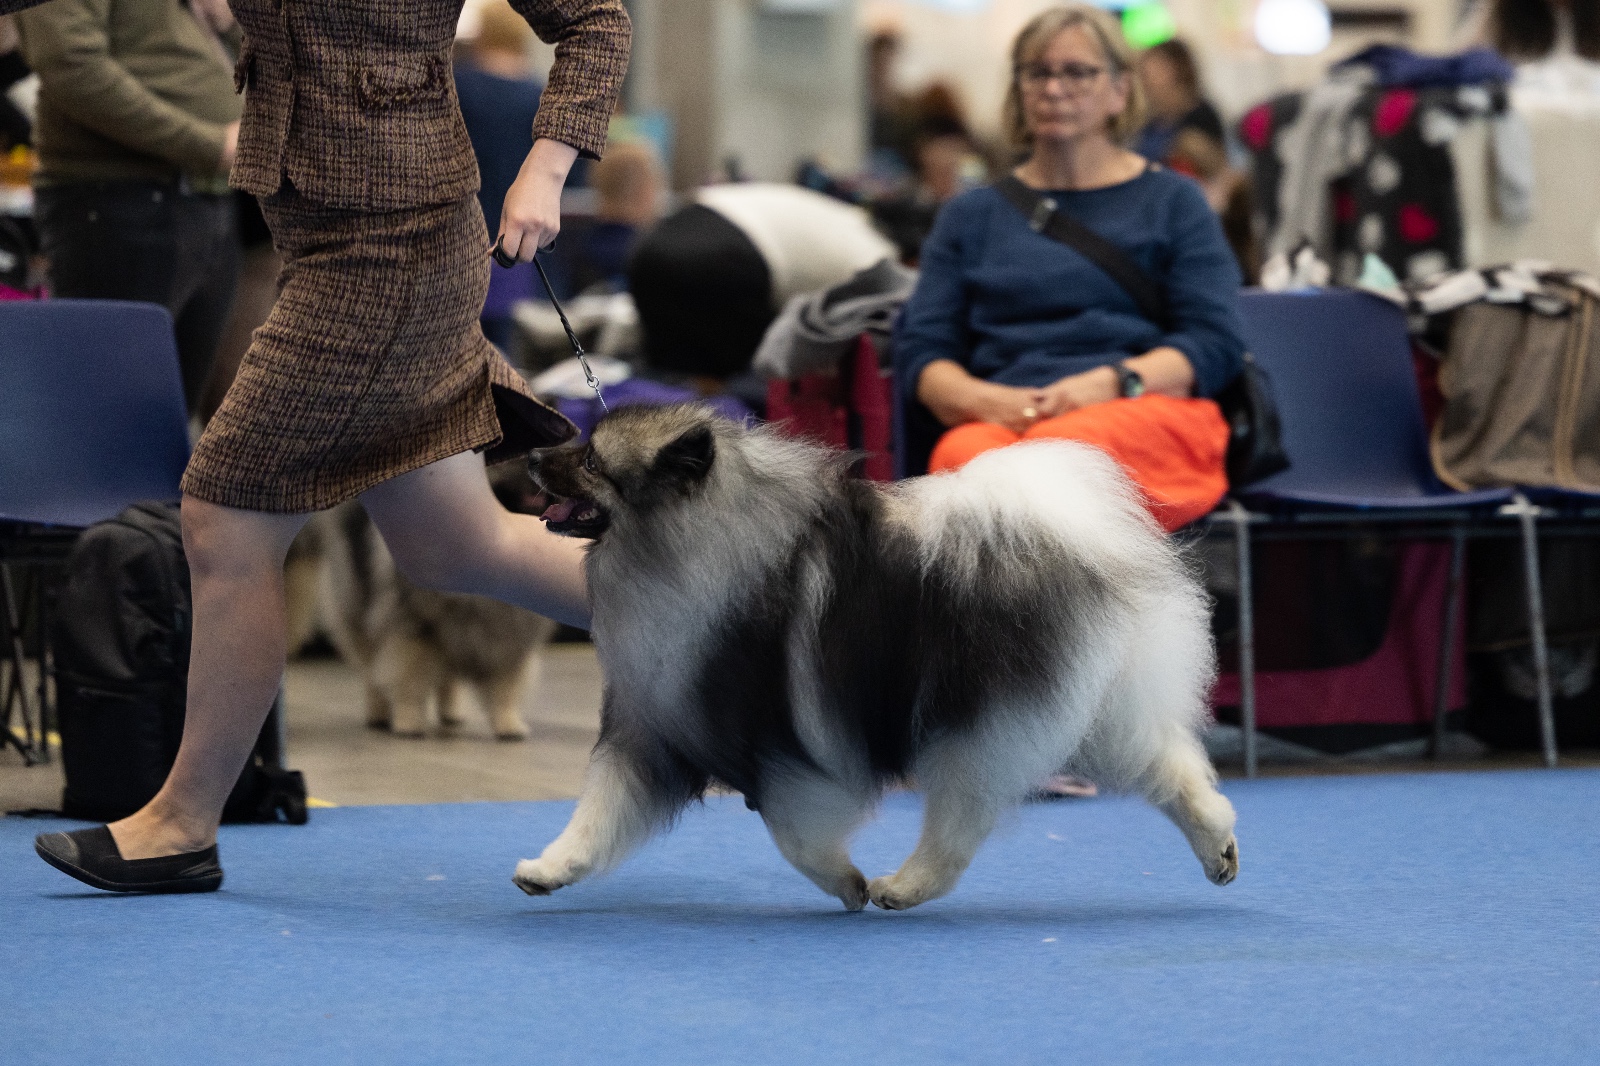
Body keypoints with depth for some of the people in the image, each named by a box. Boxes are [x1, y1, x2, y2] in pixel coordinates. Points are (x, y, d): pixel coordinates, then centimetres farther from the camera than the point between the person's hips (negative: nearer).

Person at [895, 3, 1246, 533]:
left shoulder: (1172, 201, 21)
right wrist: (983, 399, -7)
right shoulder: (971, 214, 27)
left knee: (1059, 451, -40)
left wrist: (1108, 384, -11)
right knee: (963, 456, -39)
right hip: (1001, 420, 1)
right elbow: (920, 350, 17)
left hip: (1147, 412, -1)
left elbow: (1216, 342, 8)